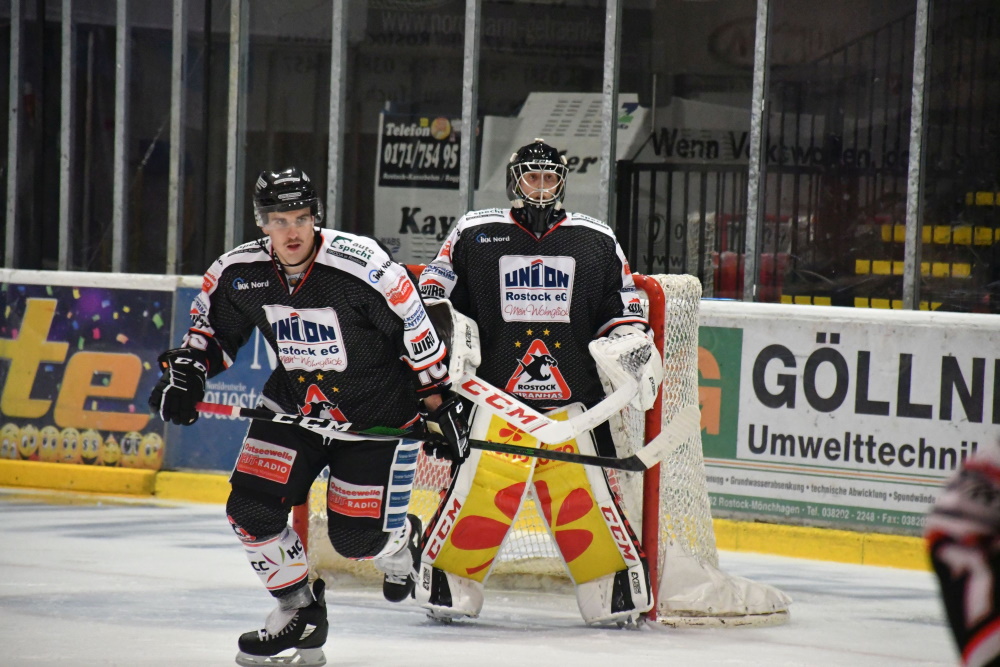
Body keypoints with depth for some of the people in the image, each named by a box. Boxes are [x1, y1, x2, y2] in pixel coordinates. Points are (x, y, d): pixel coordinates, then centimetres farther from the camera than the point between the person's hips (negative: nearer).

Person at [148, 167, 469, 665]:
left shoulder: (364, 268, -25)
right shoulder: (238, 273, -11)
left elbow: (419, 334, -15)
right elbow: (213, 329, 9)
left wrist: (440, 406, -11)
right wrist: (185, 371, -8)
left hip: (377, 413, -4)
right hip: (293, 405, 5)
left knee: (358, 536, -7)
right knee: (250, 508, -10)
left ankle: (402, 541, 33)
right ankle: (299, 610, 12)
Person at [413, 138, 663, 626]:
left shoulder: (596, 241, 14)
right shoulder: (473, 234, 9)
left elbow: (622, 306, 19)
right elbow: (434, 290, 11)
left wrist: (637, 345, 2)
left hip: (572, 397, 1)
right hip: (494, 393, -1)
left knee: (583, 490, -6)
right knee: (478, 485, -10)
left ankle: (616, 588, 4)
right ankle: (448, 586, 3)